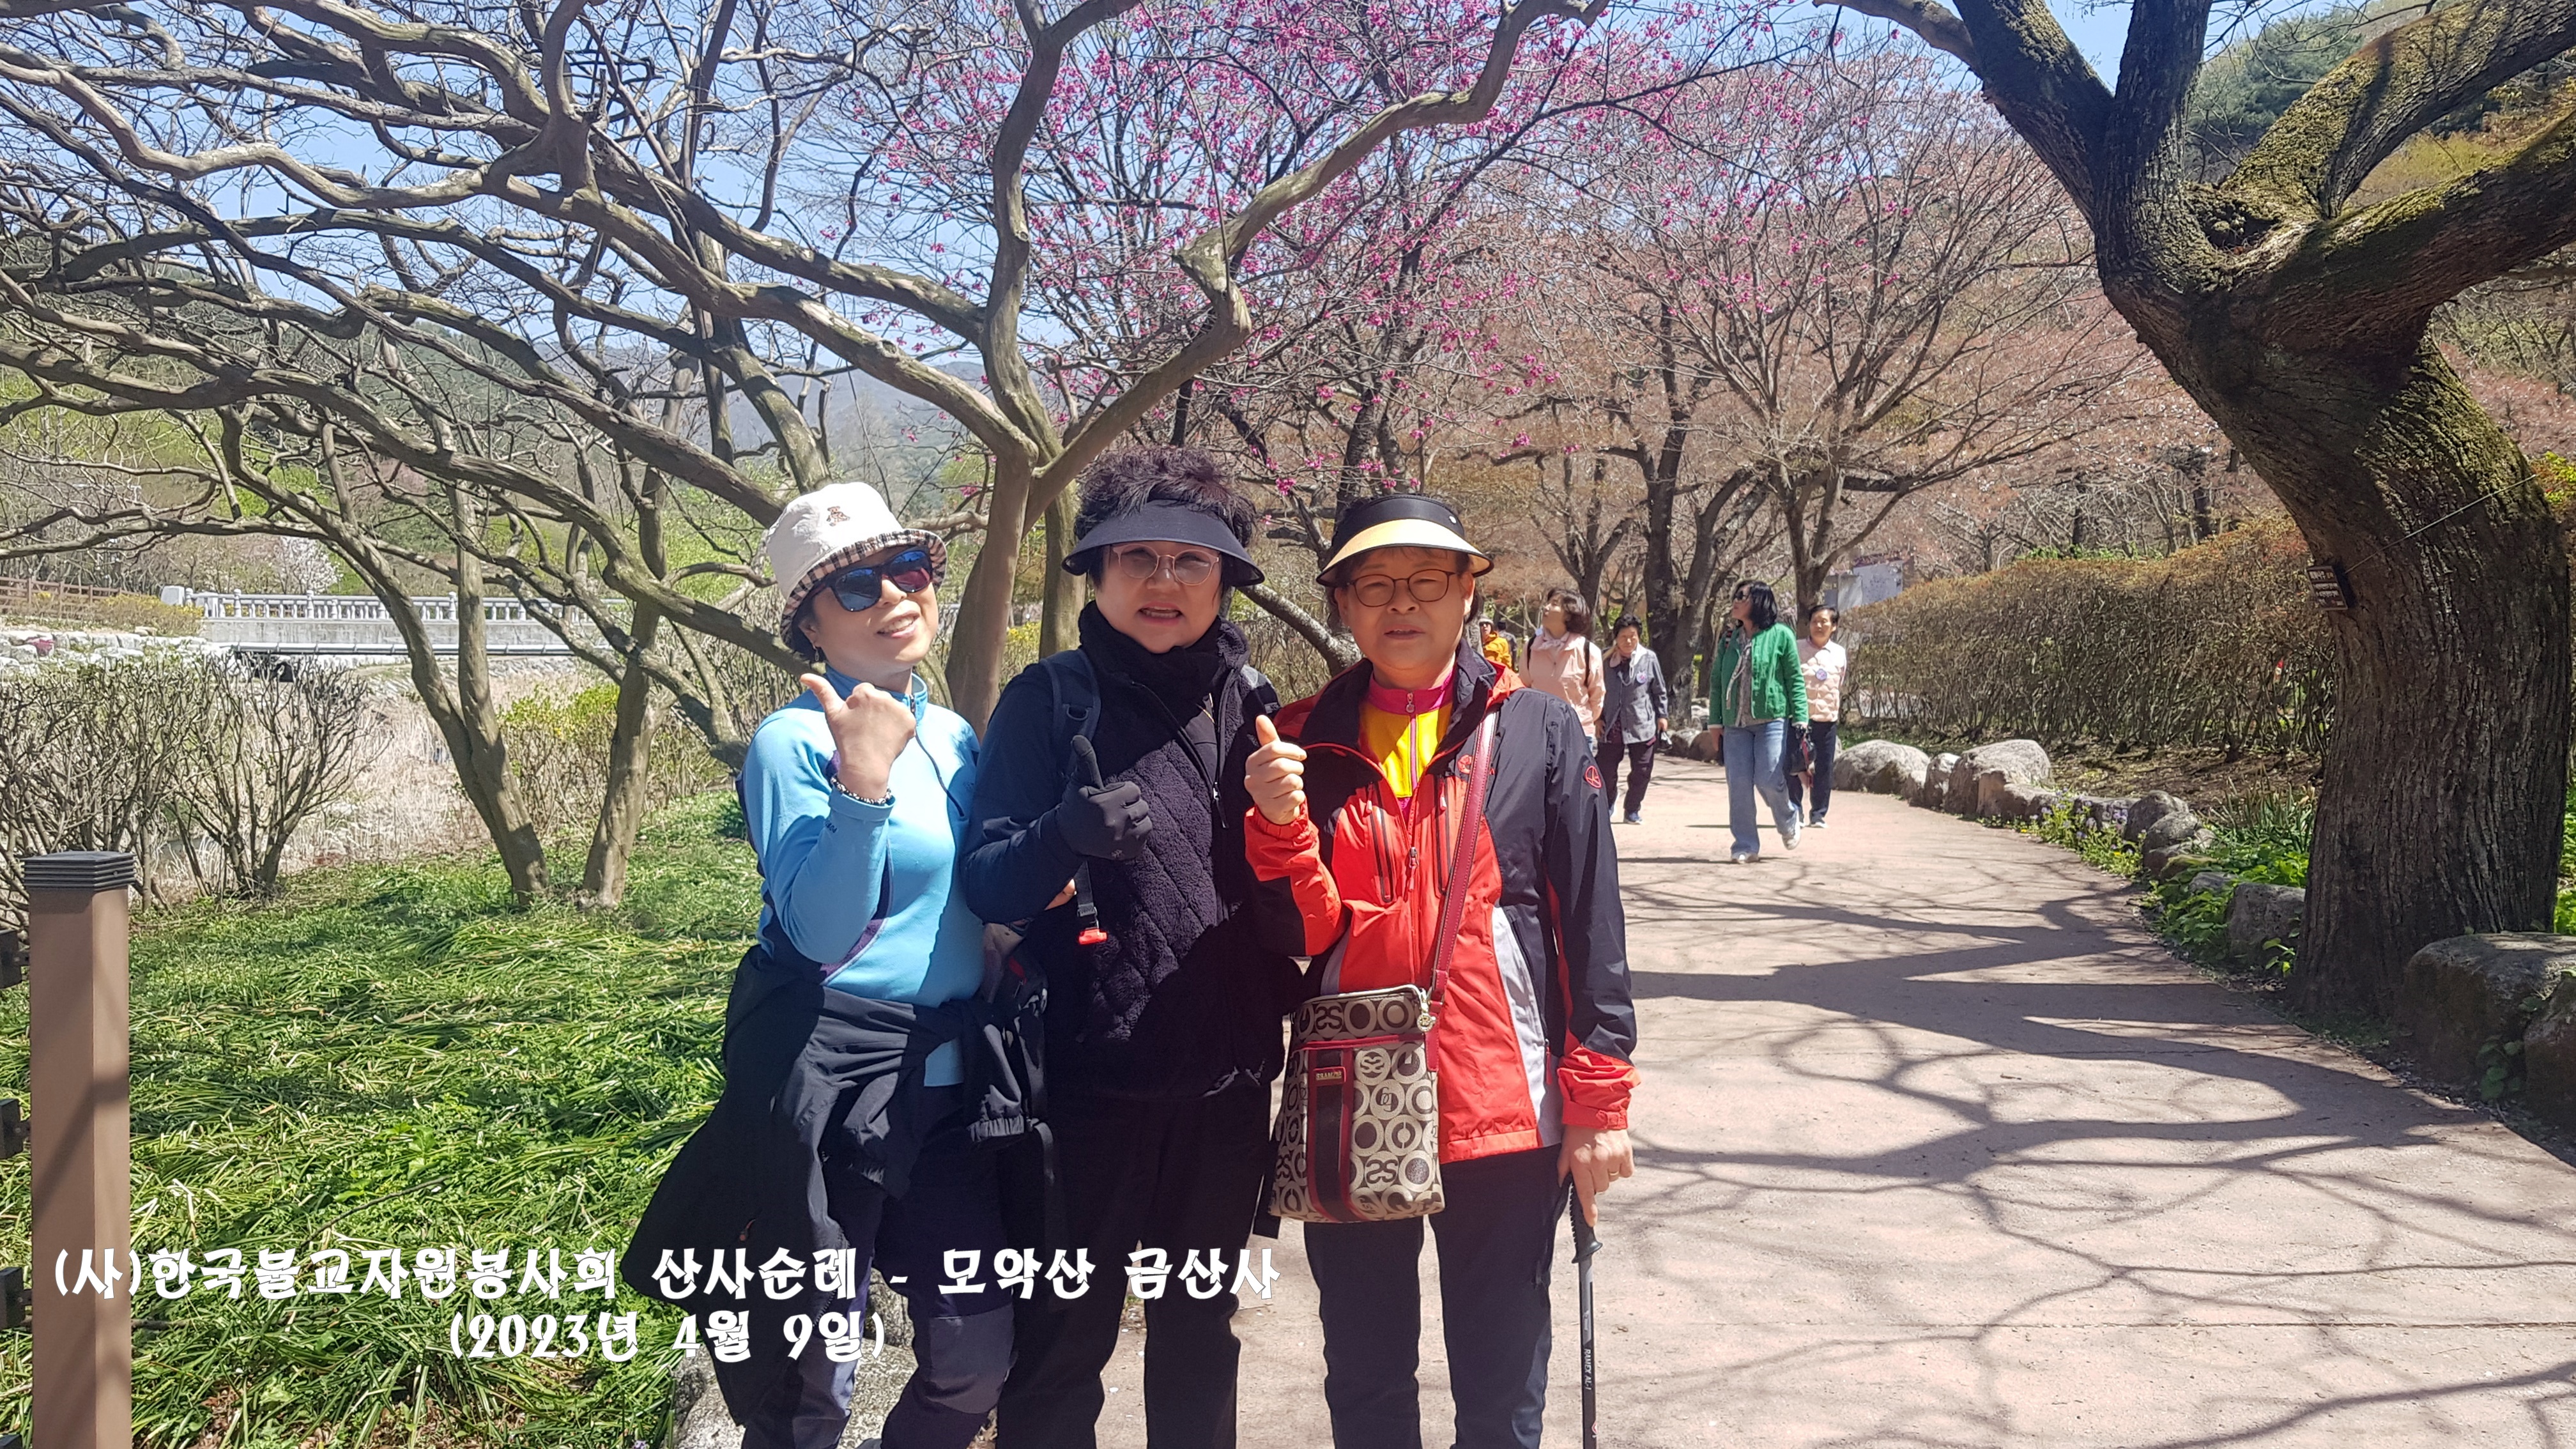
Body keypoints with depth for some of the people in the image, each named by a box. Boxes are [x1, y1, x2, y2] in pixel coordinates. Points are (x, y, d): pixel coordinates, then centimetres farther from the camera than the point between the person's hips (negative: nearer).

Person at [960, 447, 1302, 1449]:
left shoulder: (1252, 706, 5)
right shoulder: (1051, 699, -6)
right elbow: (987, 887, -10)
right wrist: (1066, 833, -30)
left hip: (1228, 1076, 4)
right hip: (1090, 1075, -3)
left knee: (1201, 1328, 19)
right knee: (1063, 1339, 7)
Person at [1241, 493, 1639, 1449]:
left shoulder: (1541, 733, -1)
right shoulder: (1305, 742, 5)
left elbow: (1591, 924, -1)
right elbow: (1296, 938, 0)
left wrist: (1599, 1101, -4)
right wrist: (1281, 825, -16)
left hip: (1505, 1116, -2)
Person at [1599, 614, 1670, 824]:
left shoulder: (1649, 659, -2)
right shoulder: (1606, 660, -1)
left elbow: (1660, 690, 6)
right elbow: (1598, 691, 7)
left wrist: (1663, 715, 4)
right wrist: (1598, 718, 3)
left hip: (1642, 726, 0)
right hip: (1612, 726, 1)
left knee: (1642, 771, 3)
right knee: (1607, 771, 4)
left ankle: (1632, 811, 19)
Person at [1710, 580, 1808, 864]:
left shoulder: (1781, 635, 0)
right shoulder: (1729, 638, 11)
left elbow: (1795, 680, 0)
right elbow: (1716, 681, 14)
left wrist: (1800, 719, -7)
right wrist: (1715, 720, 9)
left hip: (1771, 719, -4)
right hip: (1736, 723, 4)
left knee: (1769, 780, -8)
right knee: (1738, 785, 0)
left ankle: (1789, 822, 22)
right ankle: (1746, 845, 9)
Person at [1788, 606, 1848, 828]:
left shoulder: (1840, 654, 9)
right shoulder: (1796, 649, 1)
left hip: (1827, 720, 3)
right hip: (1800, 717, -3)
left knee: (1825, 769, 4)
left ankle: (1818, 814, 14)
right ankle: (1795, 812, 5)